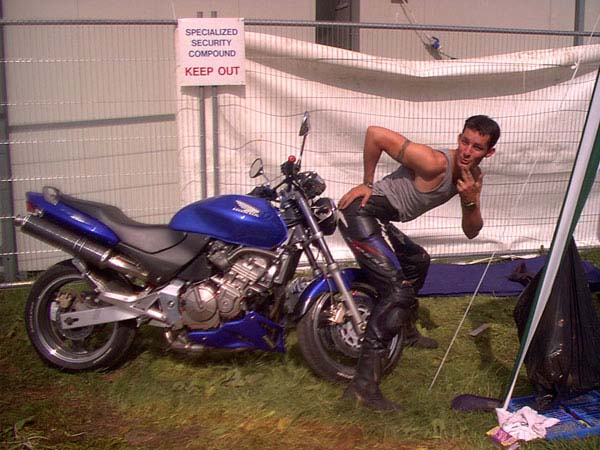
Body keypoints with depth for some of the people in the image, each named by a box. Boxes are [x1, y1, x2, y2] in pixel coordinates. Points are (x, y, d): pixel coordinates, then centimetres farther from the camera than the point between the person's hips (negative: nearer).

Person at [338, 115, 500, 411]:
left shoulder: (474, 178, 7)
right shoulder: (434, 163, -21)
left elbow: (471, 232, 7)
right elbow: (375, 133, -23)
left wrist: (471, 201, -13)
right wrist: (367, 183, -13)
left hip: (380, 221, 10)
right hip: (362, 212, -10)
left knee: (418, 261, 31)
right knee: (398, 292, -20)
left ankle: (407, 332, 52)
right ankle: (364, 384, -21)